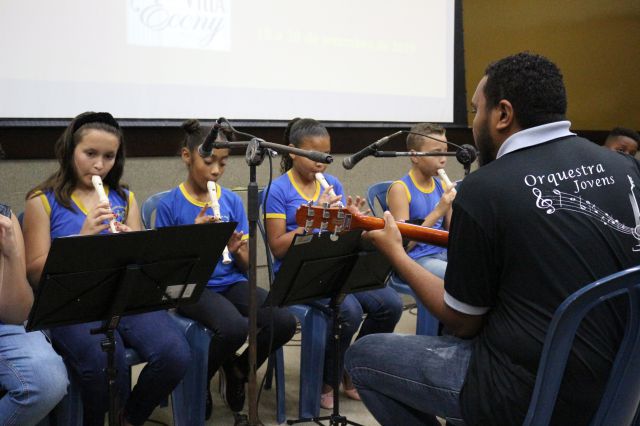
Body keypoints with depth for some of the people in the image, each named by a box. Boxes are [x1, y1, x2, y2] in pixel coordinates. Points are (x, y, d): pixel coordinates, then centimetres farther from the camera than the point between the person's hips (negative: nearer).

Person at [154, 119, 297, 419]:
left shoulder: (233, 201, 7)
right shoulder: (169, 205, -2)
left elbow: (247, 264, 8)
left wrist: (237, 249, -15)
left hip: (232, 282, 4)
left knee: (284, 322, -23)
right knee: (235, 327, -35)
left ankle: (239, 369, 9)